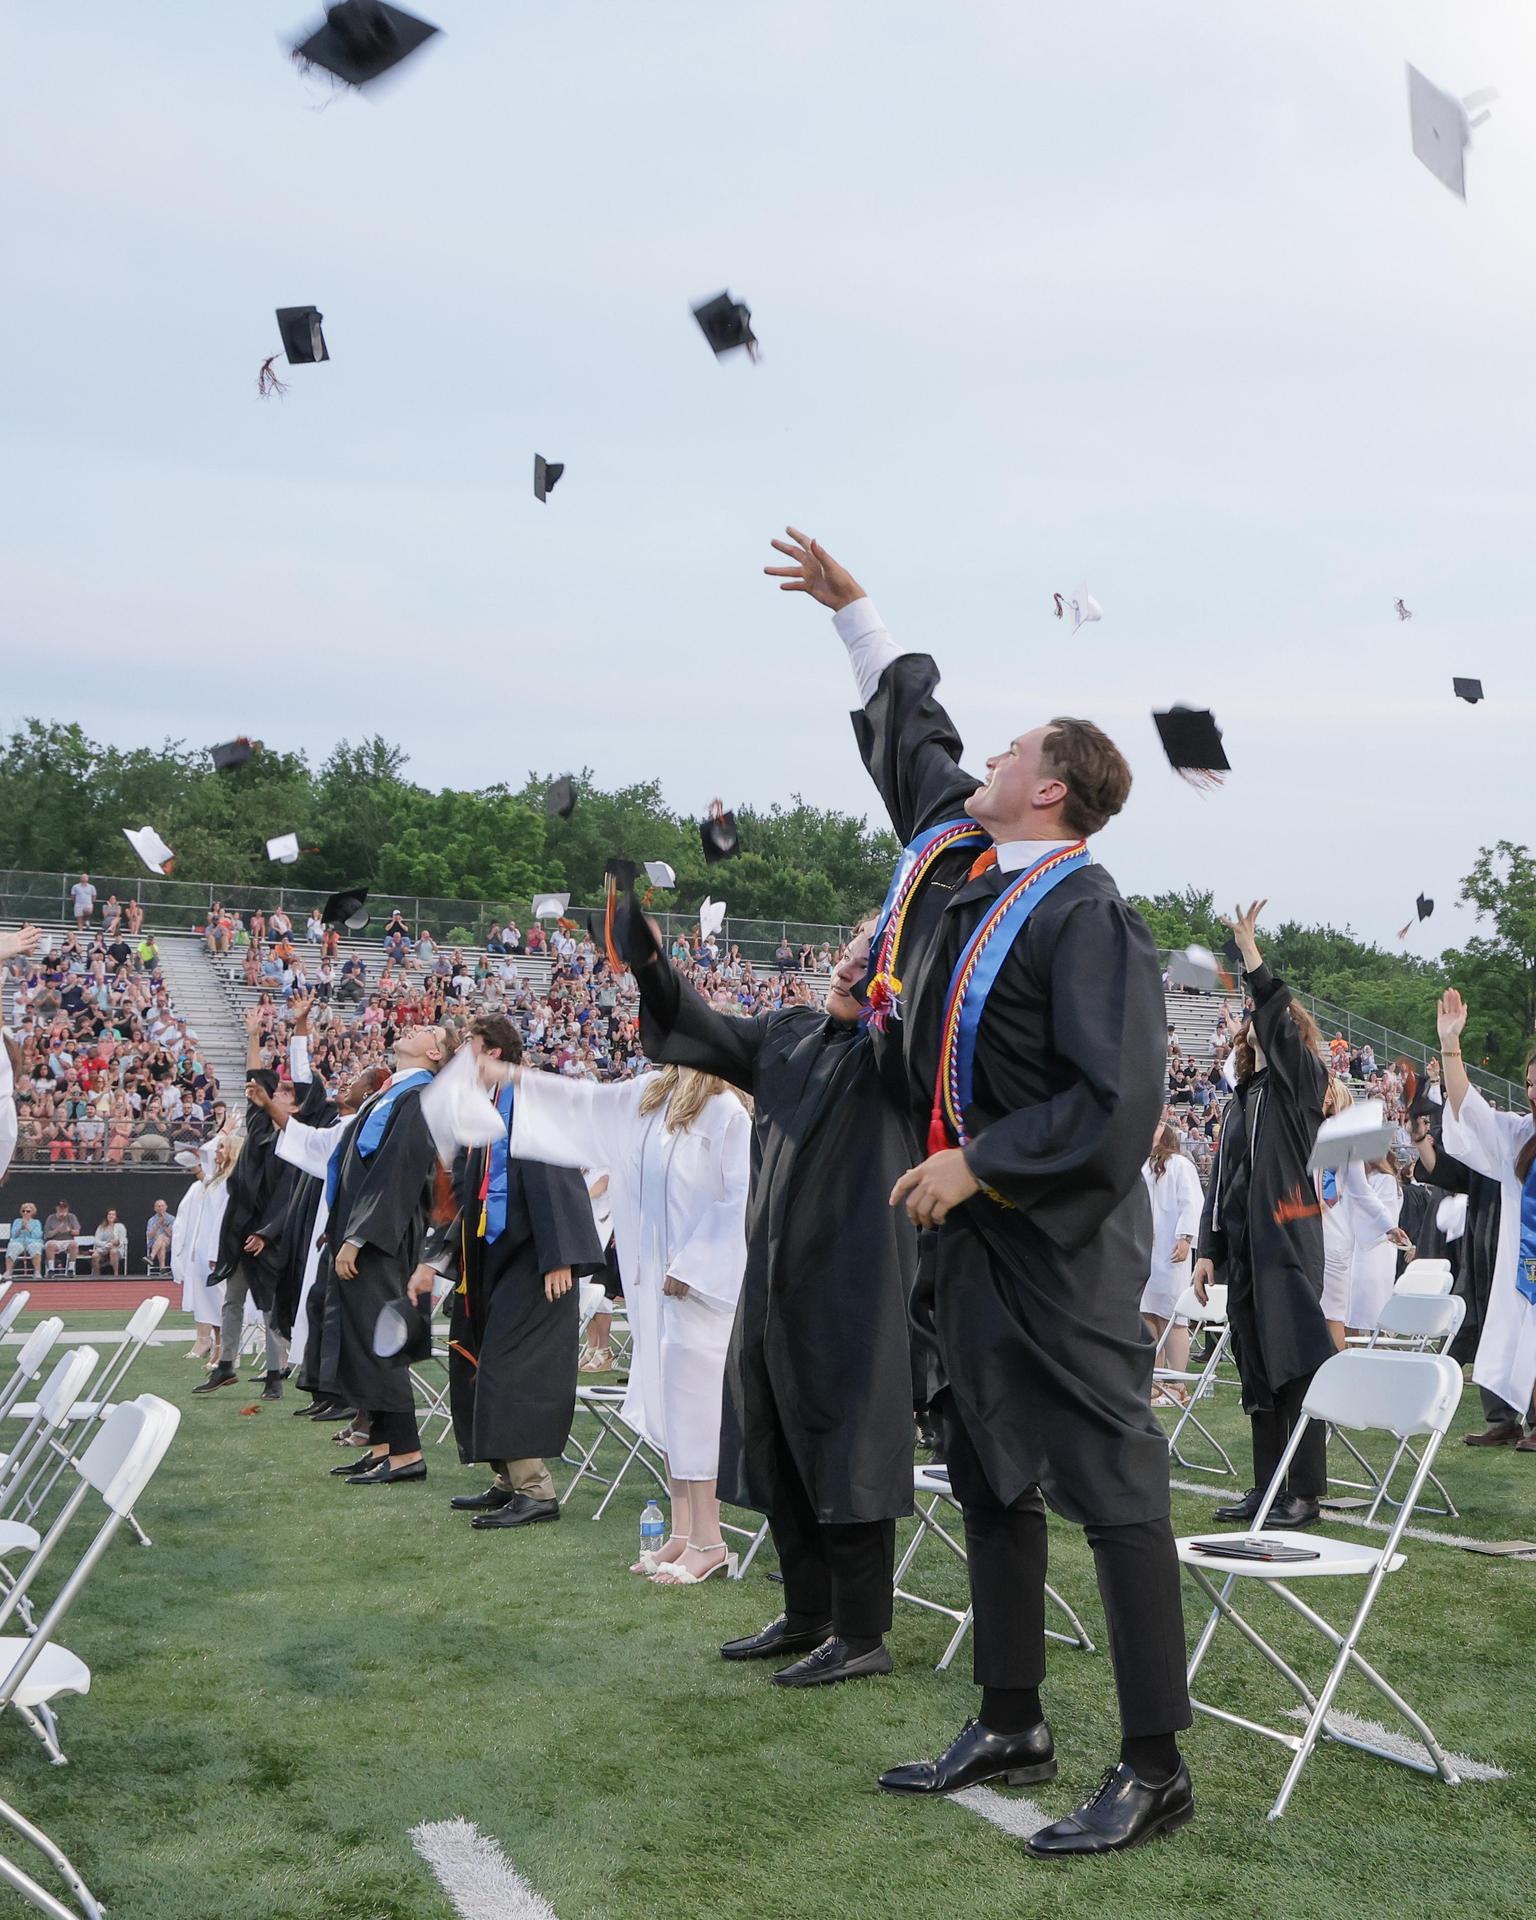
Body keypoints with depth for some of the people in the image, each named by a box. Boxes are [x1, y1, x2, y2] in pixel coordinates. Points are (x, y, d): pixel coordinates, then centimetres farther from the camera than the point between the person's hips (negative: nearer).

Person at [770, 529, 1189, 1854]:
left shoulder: (1082, 916, -17)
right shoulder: (951, 842, 6)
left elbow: (1120, 1099, -24)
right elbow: (910, 728, 24)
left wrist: (978, 1164, -20)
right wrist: (854, 609, 29)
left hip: (1062, 1241, -9)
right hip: (968, 1224, 9)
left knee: (1112, 1492, -3)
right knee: (993, 1484, 15)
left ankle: (1156, 1770, 5)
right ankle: (1011, 1727, 28)